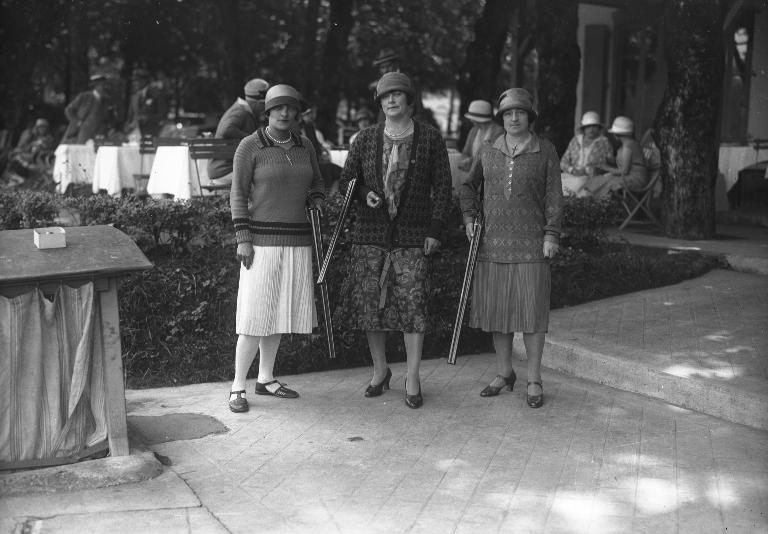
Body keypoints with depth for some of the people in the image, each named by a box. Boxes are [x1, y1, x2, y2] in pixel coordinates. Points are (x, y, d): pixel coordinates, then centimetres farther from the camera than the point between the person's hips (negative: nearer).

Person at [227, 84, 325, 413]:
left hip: (297, 241, 6)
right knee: (256, 315, -7)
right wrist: (243, 239, -14)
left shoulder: (305, 147, 9)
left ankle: (266, 379, 23)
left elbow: (316, 184, 20)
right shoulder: (250, 146, -6)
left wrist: (317, 201, -2)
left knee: (278, 312, 11)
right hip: (263, 240, -6)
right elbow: (238, 194, -7)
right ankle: (238, 387, 2)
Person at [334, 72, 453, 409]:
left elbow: (442, 188, 4)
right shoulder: (366, 140, 8)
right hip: (370, 233, 2)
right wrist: (364, 194, -8)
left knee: (413, 303, -5)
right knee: (370, 303, 5)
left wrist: (435, 230, -4)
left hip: (413, 236, -2)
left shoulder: (431, 139, 3)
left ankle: (413, 379, 6)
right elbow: (345, 182, 14)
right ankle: (380, 371, 23)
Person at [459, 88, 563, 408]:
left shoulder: (545, 152, 0)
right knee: (497, 308, 8)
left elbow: (553, 196, -1)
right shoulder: (488, 152, 7)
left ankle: (534, 381, 8)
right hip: (492, 243, 3)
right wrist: (469, 217, 5)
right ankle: (504, 373, 22)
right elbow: (470, 187, 19)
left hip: (530, 244, -3)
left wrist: (551, 236, -8)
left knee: (531, 309, -3)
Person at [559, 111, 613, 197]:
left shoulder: (604, 142, 5)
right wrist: (572, 170, -8)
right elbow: (564, 162, 15)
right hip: (572, 176, 3)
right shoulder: (576, 140, 15)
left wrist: (586, 170, -11)